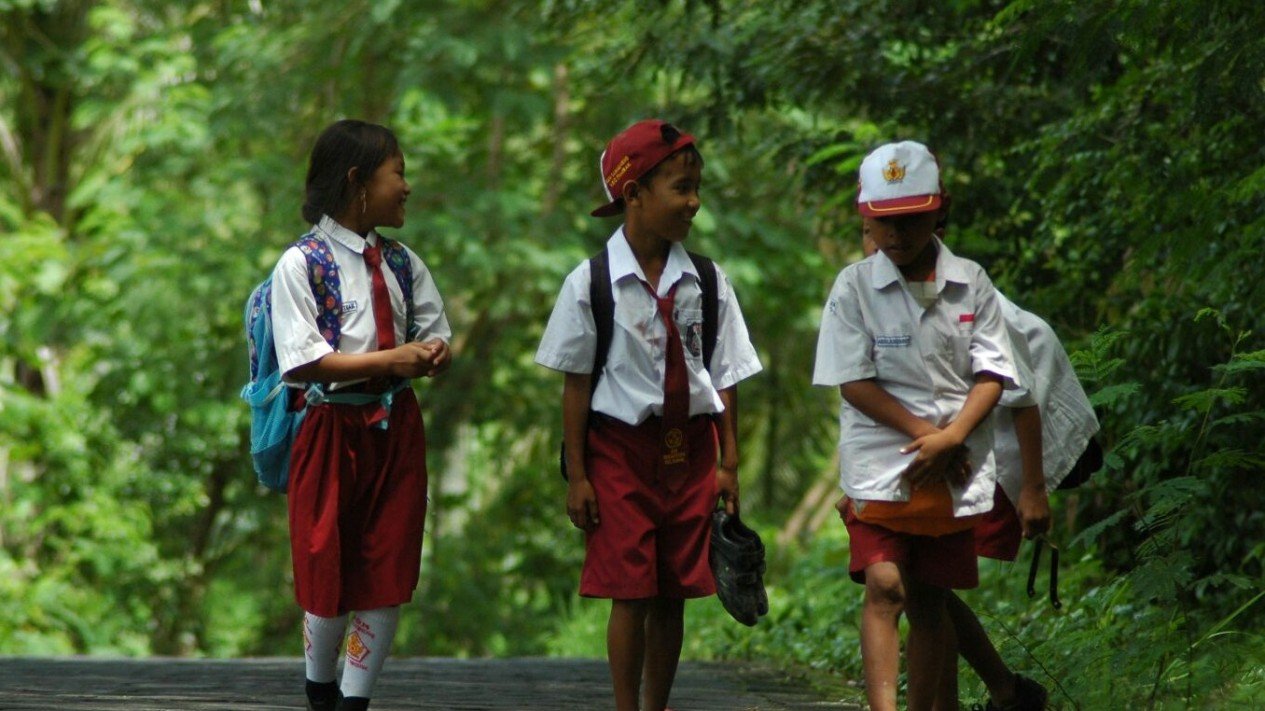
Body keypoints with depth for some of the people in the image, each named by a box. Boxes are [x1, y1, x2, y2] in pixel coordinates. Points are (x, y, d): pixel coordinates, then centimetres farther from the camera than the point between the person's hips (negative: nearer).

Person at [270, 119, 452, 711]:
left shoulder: (401, 263, 8)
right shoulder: (301, 265, -10)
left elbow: (434, 334, 12)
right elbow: (303, 361, -17)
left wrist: (433, 352, -13)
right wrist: (389, 360, -22)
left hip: (396, 427, 5)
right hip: (332, 426, -5)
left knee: (388, 573, 3)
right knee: (326, 571, 5)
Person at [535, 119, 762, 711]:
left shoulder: (707, 282, 3)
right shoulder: (591, 283, -6)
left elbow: (725, 377, 8)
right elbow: (576, 383, -3)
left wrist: (728, 462, 5)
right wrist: (577, 474, -4)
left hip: (690, 450, 3)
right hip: (621, 447, -3)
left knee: (672, 595, 8)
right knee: (631, 594, -3)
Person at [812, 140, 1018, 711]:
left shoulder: (970, 283, 5)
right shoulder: (855, 287, -1)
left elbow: (992, 374, 2)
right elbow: (854, 383, -5)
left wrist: (951, 437, -13)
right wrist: (926, 433, -11)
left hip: (955, 471, 3)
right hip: (880, 464, -2)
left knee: (930, 601, 9)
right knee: (884, 585, -16)